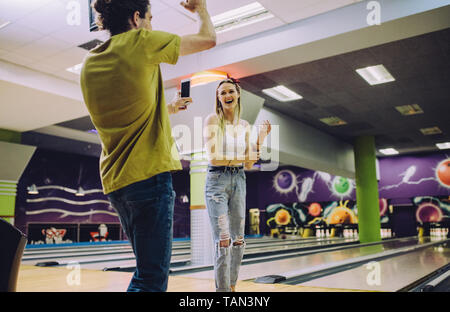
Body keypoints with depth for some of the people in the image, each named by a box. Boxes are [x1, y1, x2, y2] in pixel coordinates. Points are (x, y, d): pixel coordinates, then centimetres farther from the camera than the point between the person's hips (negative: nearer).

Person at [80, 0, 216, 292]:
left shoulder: (90, 63, 14)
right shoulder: (140, 41, -6)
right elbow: (208, 39, 4)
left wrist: (168, 109, 33)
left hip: (115, 181, 8)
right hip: (149, 175, -8)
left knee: (148, 269, 19)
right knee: (152, 278, -4)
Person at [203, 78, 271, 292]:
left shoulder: (244, 126, 10)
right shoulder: (212, 120, -5)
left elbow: (248, 165, 9)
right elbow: (213, 157, -13)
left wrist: (260, 139, 4)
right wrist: (240, 158, -11)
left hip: (238, 181, 5)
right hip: (217, 180, -5)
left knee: (238, 239, 10)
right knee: (223, 241, -9)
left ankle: (232, 286, 26)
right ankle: (222, 289, 1)